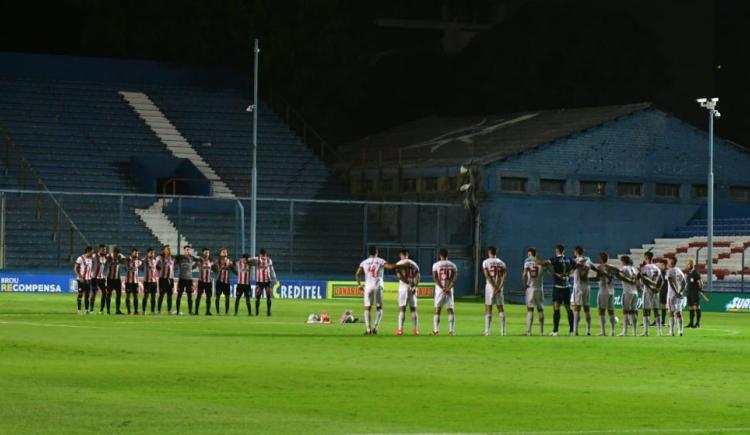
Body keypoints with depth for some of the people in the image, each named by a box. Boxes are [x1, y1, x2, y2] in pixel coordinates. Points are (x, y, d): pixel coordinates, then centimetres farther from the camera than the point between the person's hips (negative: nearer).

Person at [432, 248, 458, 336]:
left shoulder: (436, 265, -2)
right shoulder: (452, 265, 6)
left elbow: (435, 278, -9)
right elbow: (454, 278, -3)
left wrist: (442, 288, -12)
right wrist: (448, 288, -10)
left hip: (439, 289, -2)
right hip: (449, 290, 2)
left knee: (437, 309, 2)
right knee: (450, 310, 4)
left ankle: (436, 330, -3)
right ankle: (451, 330, -2)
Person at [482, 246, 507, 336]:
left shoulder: (486, 262, -2)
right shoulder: (501, 263, 8)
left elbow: (487, 275, -11)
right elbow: (503, 277, -3)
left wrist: (494, 287, -13)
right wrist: (499, 288, -9)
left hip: (489, 287, -3)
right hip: (499, 288, 3)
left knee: (488, 309, 0)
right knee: (501, 309, 5)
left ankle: (487, 331, -3)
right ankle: (503, 331, 1)